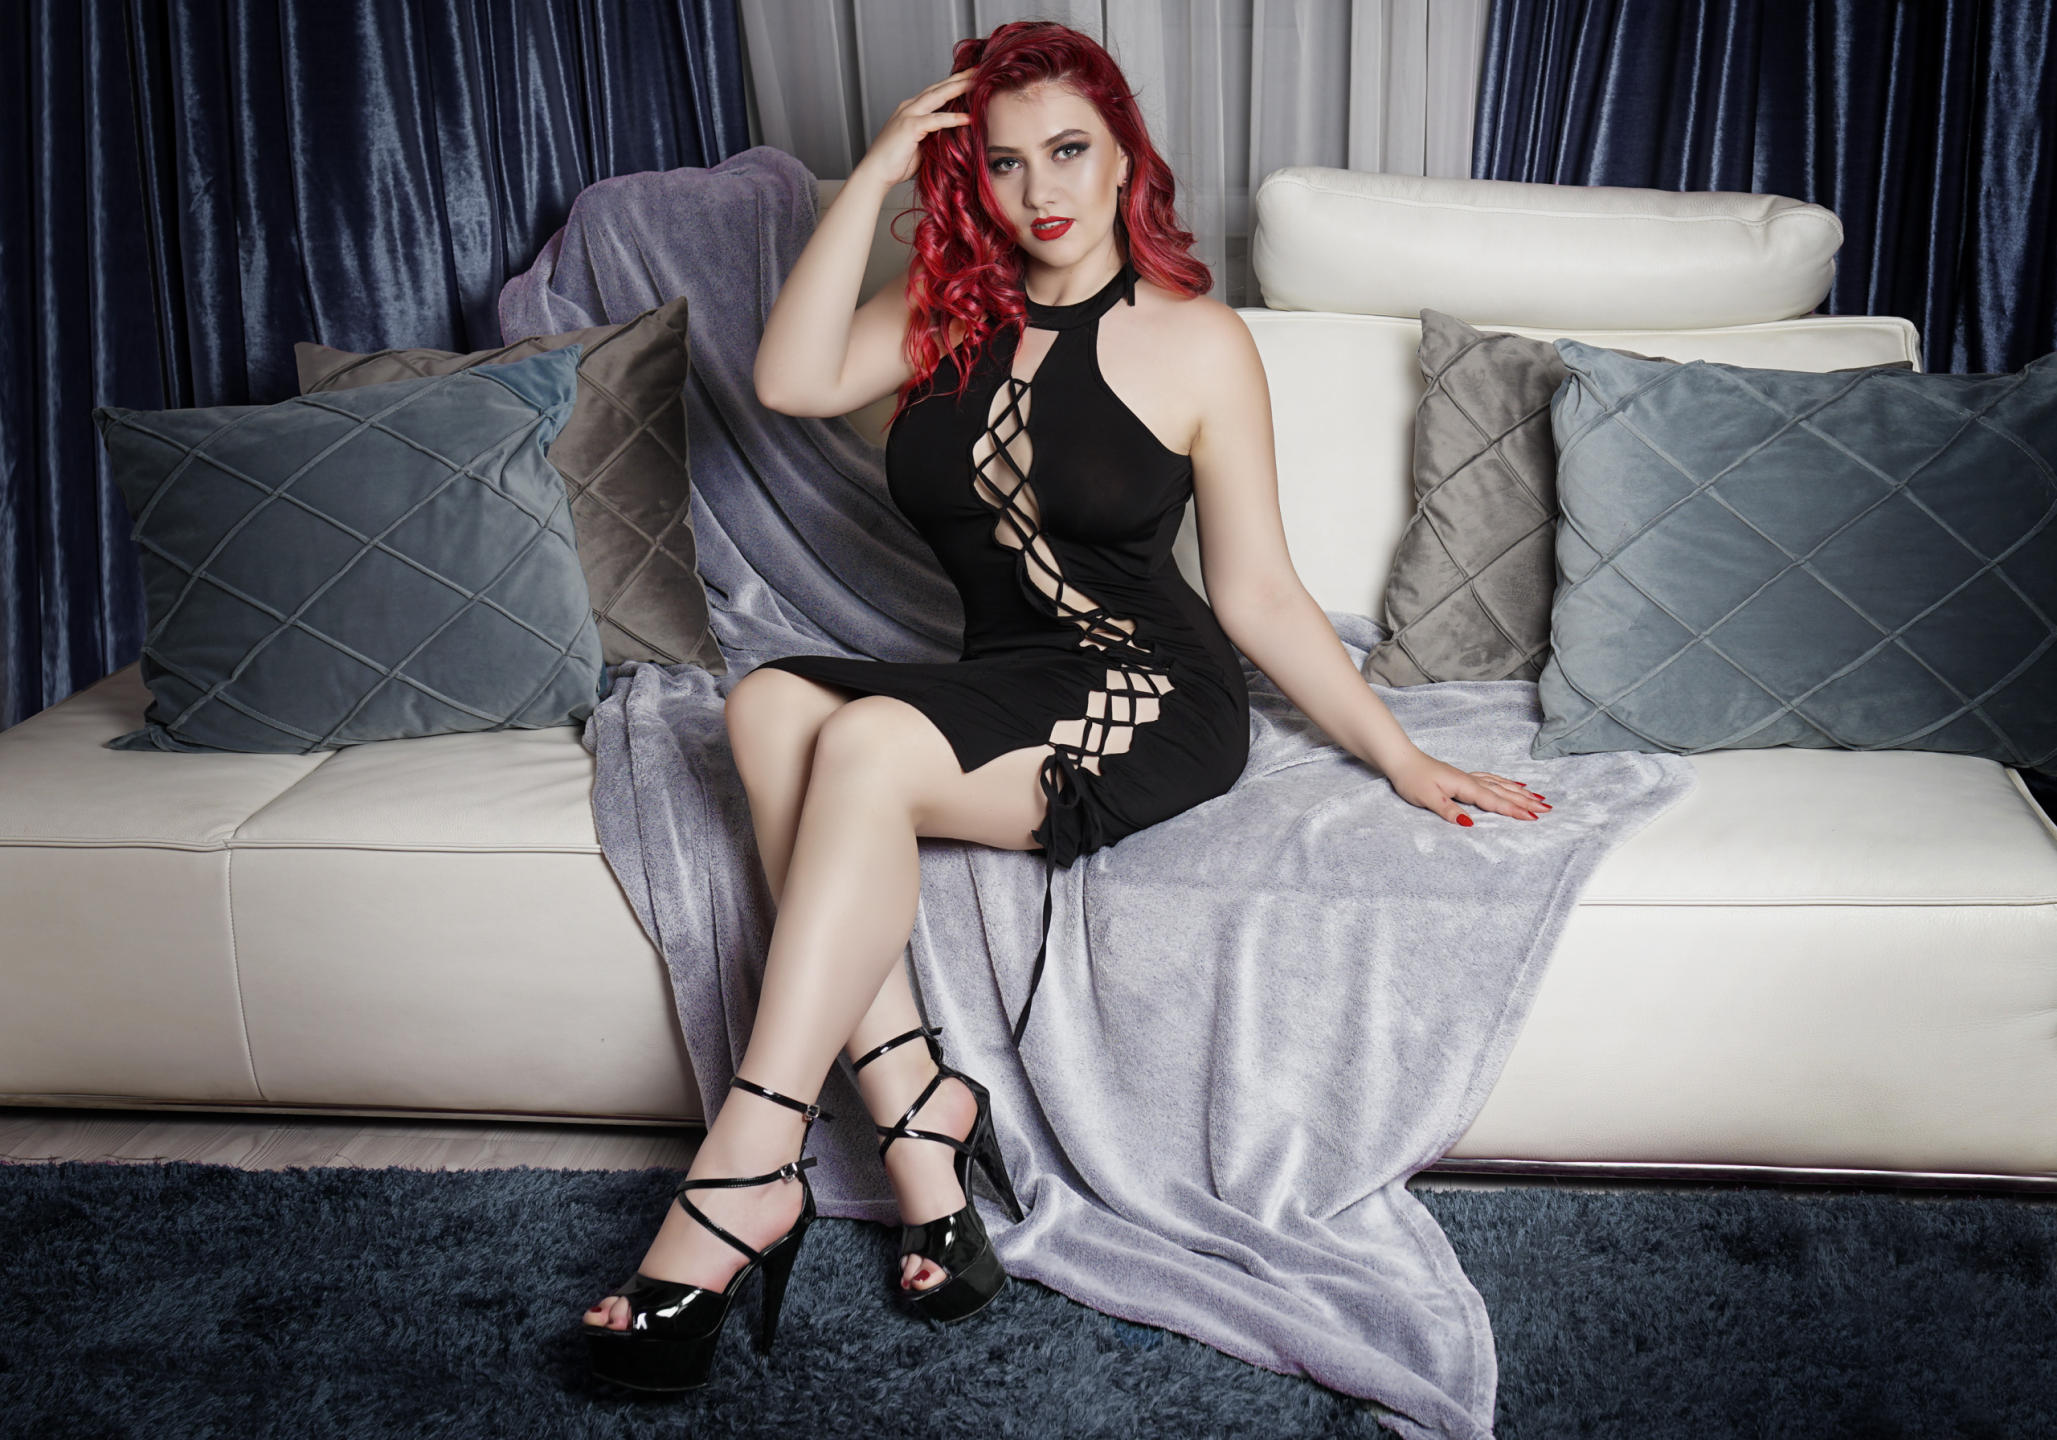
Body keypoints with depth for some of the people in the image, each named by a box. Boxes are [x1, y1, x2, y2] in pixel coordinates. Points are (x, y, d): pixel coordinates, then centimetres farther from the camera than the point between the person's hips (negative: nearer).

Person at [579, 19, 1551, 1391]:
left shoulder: (1198, 343, 1)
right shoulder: (947, 314, 12)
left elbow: (1260, 593, 2)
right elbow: (793, 380, -8)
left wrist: (1401, 757, -2)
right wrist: (874, 173, -8)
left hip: (1149, 698, -4)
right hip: (990, 690, 5)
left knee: (867, 742, -31)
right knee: (770, 703, -26)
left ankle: (746, 1174, -28)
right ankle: (918, 1109, -25)